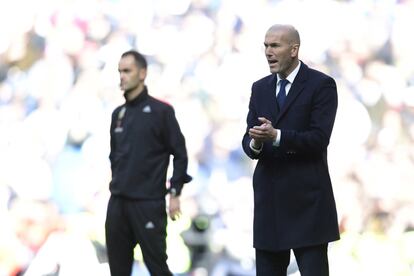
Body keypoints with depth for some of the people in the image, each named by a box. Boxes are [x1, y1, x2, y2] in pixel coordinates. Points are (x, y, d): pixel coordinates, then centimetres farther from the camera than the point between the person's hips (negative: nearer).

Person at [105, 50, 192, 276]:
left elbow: (180, 154, -5)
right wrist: (117, 185, 13)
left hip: (149, 203, -6)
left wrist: (174, 193, -9)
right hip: (118, 203, 6)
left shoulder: (161, 111, -4)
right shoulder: (118, 114, 13)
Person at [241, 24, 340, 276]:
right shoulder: (260, 88, 14)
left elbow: (319, 139, -14)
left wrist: (276, 136, -27)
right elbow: (248, 141, 8)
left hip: (307, 199, -6)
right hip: (269, 198, 6)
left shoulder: (321, 85, -4)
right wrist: (255, 144, -16)